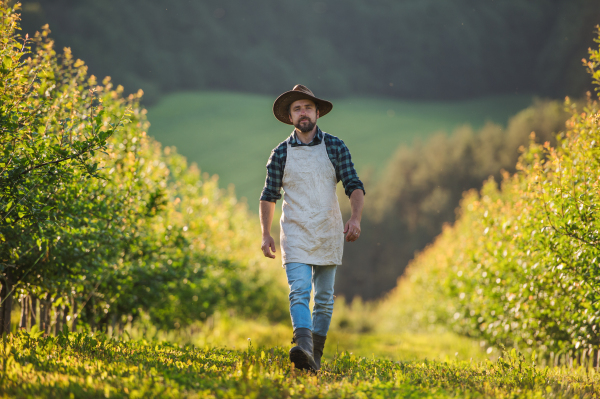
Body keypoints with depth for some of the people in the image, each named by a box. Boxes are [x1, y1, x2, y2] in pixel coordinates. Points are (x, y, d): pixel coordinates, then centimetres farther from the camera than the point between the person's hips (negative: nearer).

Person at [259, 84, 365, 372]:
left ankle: (316, 354, 16)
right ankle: (302, 346, -34)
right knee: (299, 291, -18)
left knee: (324, 297, 6)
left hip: (328, 234, 2)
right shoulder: (281, 154, 4)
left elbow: (354, 186, 0)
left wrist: (355, 218, -16)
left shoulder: (335, 148, 4)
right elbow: (269, 196, 10)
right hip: (295, 235, -1)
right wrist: (265, 234, 2)